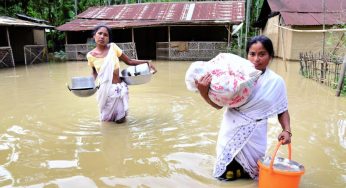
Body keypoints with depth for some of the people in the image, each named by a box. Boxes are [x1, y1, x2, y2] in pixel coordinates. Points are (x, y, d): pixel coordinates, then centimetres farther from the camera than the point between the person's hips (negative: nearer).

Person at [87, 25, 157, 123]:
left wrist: (147, 62, -6)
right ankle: (107, 116, 47)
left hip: (119, 87, 0)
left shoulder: (113, 47, -7)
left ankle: (120, 114, 41)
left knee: (120, 120, 8)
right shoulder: (90, 55, -5)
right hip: (104, 90, 0)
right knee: (106, 119, 13)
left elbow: (129, 61, 0)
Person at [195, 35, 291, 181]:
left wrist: (287, 130, -13)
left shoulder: (276, 82, -8)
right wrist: (203, 92, -25)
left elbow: (282, 111, 3)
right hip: (230, 133, 1)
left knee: (249, 174, 17)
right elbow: (218, 104, -9)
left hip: (253, 137, 0)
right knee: (225, 175, 16)